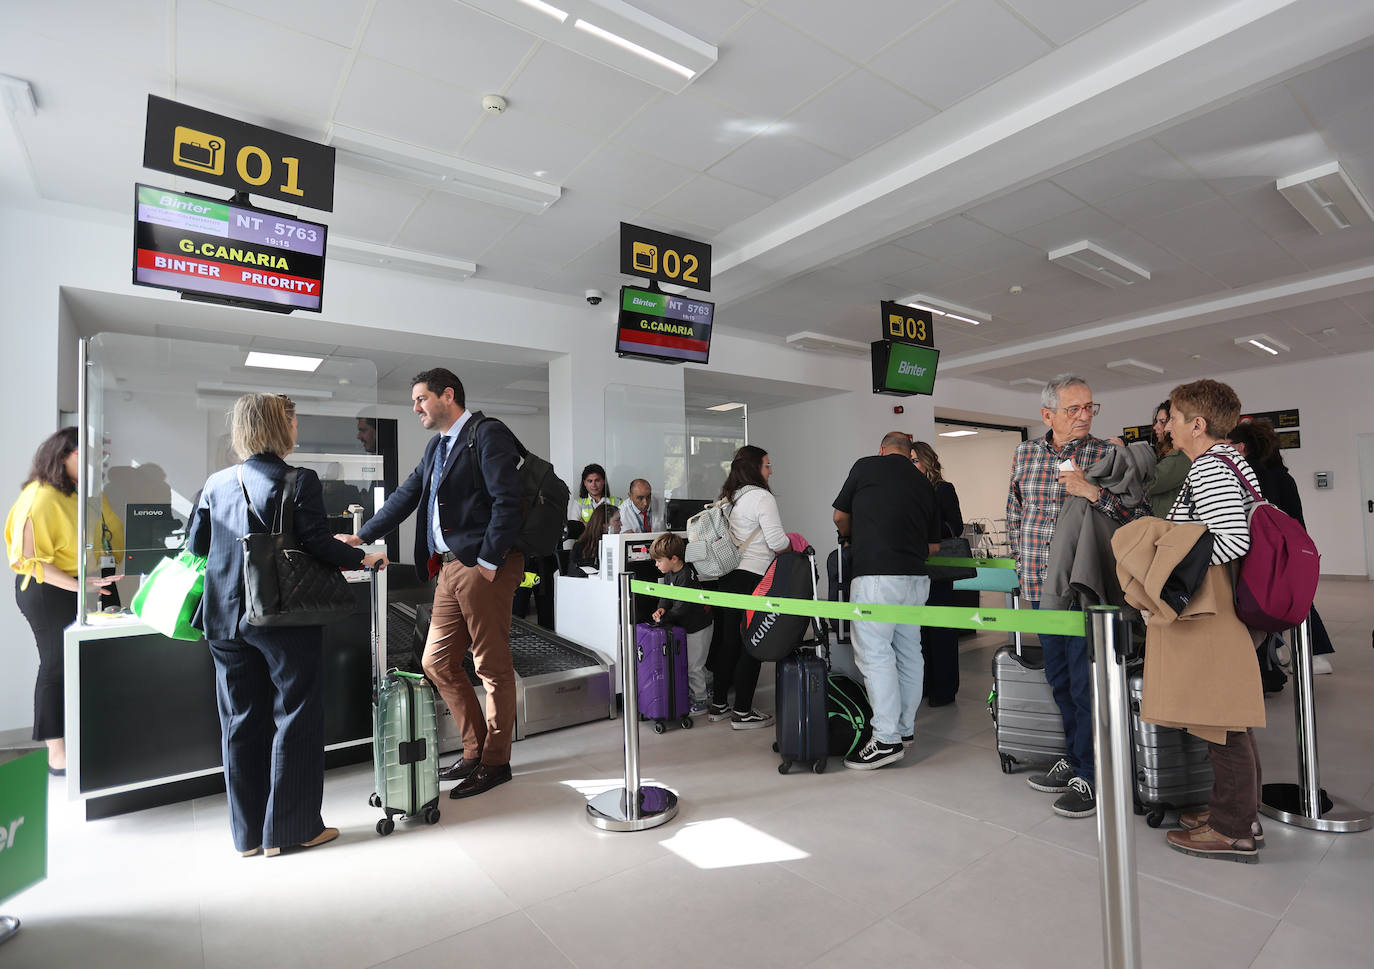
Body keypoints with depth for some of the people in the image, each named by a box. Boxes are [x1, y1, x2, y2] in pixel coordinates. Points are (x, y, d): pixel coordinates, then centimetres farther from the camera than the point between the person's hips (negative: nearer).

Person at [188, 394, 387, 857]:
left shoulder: (216, 483, 6)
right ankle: (291, 827, 16)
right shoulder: (299, 481, -12)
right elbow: (318, 544, -16)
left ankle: (249, 832, 26)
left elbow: (194, 543, 12)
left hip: (227, 619, 6)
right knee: (295, 719, 7)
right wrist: (363, 558, -1)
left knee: (241, 723, 15)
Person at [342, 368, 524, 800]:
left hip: (486, 567, -9)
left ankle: (496, 762, 18)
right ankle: (476, 748, 28)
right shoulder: (436, 446, 20)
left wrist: (488, 561, -18)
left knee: (493, 667, 2)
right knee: (436, 661, 13)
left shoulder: (488, 434, -8)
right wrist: (362, 538, 18)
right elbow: (407, 496, 22)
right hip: (449, 568, 9)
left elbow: (507, 500, -17)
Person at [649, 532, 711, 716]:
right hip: (685, 626, 10)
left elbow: (682, 607, -27)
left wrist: (664, 618, -21)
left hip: (698, 627, -10)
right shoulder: (669, 574, 3)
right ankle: (701, 692, 34)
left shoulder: (686, 576, -27)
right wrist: (662, 608, -15)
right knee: (686, 664, 19)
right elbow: (666, 595, 5)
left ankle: (700, 699, 16)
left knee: (694, 666, 1)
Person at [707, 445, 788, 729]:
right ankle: (742, 713, 7)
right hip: (754, 578, -8)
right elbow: (777, 541, -17)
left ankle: (718, 705, 24)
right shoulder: (762, 497, -11)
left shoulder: (730, 498, 14)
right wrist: (795, 546, 5)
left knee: (729, 641, 15)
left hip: (729, 576, 8)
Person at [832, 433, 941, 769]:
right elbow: (934, 545, 18)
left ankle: (887, 738, -3)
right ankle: (906, 728, 25)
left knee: (875, 653, -5)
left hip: (876, 575, -6)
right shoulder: (924, 483, 16)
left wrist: (851, 538, 33)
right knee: (908, 651, 14)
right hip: (916, 577, 7)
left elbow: (840, 517, 13)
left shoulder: (866, 466, 3)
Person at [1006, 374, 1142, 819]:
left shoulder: (1105, 454, -5)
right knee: (1059, 678, 16)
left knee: (1086, 682, -1)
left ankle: (1092, 777, 13)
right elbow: (1015, 516, 19)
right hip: (1042, 589, 5)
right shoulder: (1026, 453, 8)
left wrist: (1092, 491, -25)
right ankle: (1075, 758, 32)